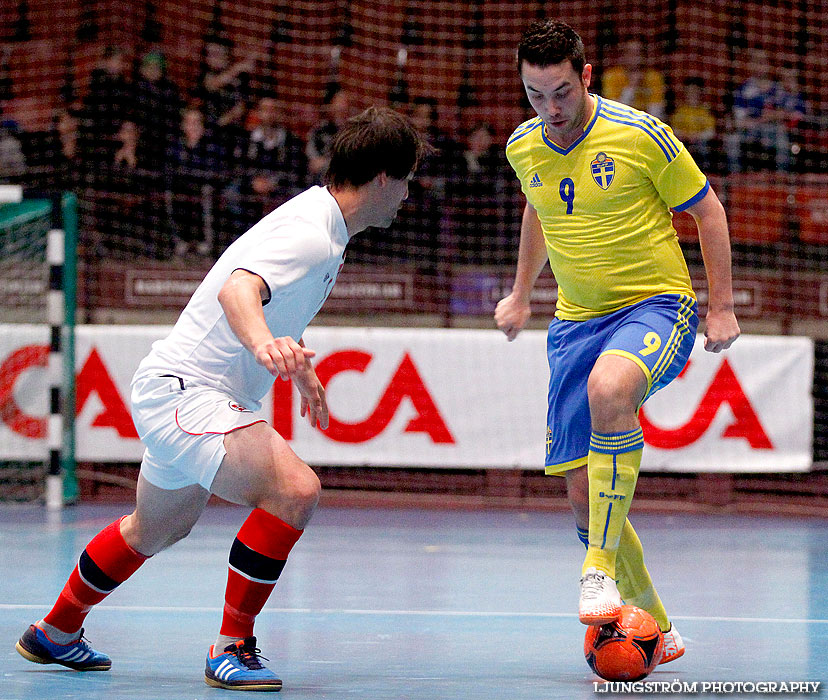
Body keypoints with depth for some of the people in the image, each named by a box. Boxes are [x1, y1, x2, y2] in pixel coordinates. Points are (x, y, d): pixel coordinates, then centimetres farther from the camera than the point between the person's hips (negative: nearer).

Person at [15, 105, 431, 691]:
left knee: (158, 529, 30)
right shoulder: (309, 234, -22)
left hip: (176, 391, 11)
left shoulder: (322, 227, 10)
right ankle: (232, 648, -19)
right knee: (294, 490, -29)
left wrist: (299, 370, 42)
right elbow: (237, 288, -42)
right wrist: (265, 344, -61)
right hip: (182, 393, -11)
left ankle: (55, 633, 50)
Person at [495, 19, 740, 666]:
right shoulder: (523, 149, 1)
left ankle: (600, 572, -32)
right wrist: (521, 294, 29)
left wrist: (723, 306, -3)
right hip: (576, 320, 5)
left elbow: (707, 209, -2)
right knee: (582, 491, -2)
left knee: (609, 388, -39)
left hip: (657, 304, -5)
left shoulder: (640, 134, -14)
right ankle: (655, 627, 16)